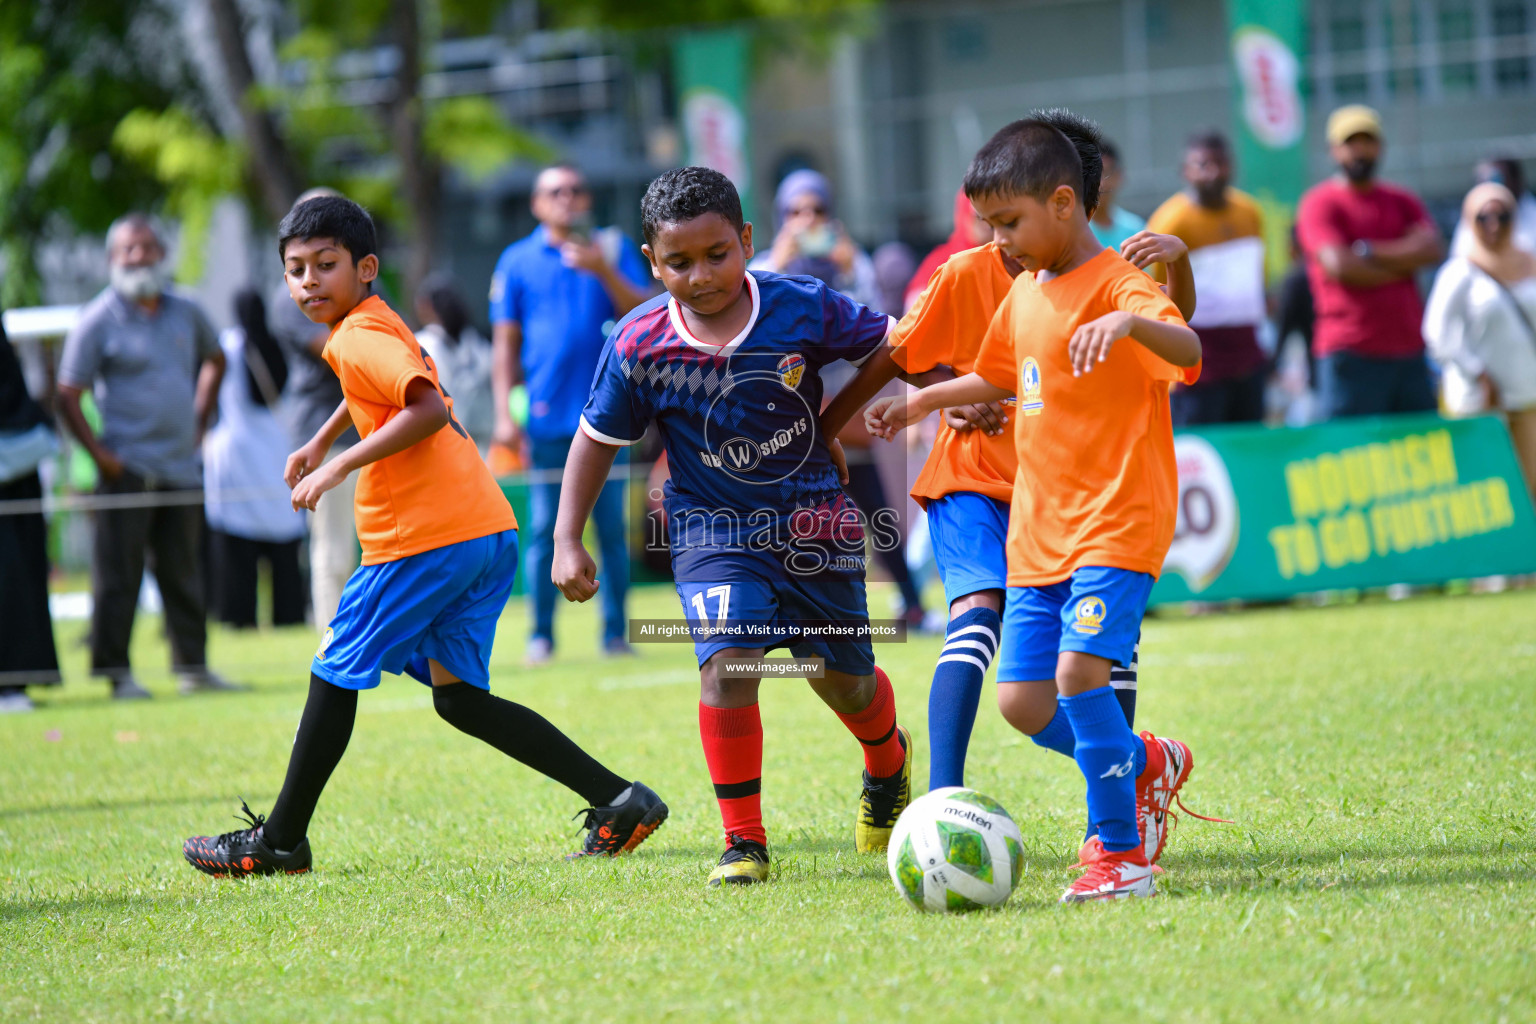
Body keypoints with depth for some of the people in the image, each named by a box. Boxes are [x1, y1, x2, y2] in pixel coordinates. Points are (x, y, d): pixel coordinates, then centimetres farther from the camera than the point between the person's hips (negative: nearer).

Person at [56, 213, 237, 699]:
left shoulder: (185, 313, 10)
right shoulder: (98, 321, -5)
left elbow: (215, 360, 30)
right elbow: (68, 396, -6)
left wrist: (200, 419, 19)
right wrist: (99, 453, -13)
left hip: (181, 466, 5)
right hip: (129, 470, -5)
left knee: (184, 574, 10)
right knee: (118, 575, -4)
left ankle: (193, 665, 18)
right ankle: (117, 672, 2)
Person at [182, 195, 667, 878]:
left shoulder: (356, 340, -11)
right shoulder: (378, 324, 19)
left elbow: (429, 410, -25)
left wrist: (338, 467, -19)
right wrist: (320, 442, 47)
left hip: (426, 539, -9)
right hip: (490, 534, 9)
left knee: (335, 676, 3)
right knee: (457, 696, 11)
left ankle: (281, 840, 12)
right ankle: (618, 800, 3)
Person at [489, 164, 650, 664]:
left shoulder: (613, 250, 9)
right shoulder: (518, 261, 8)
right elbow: (505, 342, 8)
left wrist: (604, 272, -17)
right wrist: (503, 412, 1)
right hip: (548, 417, -1)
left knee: (612, 526, 1)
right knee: (545, 529, -1)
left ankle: (615, 633, 6)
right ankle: (541, 635, 4)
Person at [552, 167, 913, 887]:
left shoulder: (803, 307, -15)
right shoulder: (639, 343, -14)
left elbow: (886, 342, 0)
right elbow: (598, 438, -1)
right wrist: (567, 540, -2)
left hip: (813, 519, 1)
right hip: (713, 528, -1)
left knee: (843, 681, 12)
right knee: (728, 664, -22)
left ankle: (888, 761, 49)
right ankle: (743, 842, -7)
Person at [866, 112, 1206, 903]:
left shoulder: (1115, 285, -13)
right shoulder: (1022, 294, 13)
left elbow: (1187, 348, -32)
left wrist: (1131, 322, -50)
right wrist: (921, 403, 40)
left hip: (1118, 522, -8)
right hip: (1039, 531, 8)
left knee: (1078, 669, -23)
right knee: (1023, 701, 4)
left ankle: (1121, 855, -13)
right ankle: (1146, 764, 29)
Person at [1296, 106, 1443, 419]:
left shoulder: (1402, 202, 17)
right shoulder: (1321, 203, 0)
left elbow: (1431, 248, 0)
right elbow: (1339, 266, -14)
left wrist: (1370, 252, -10)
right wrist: (1402, 264, -2)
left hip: (1409, 351, 6)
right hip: (1352, 355, -6)